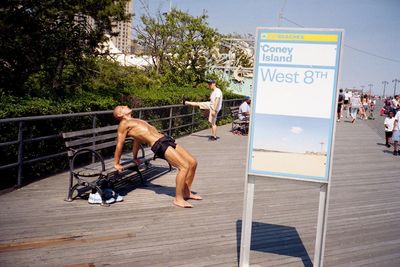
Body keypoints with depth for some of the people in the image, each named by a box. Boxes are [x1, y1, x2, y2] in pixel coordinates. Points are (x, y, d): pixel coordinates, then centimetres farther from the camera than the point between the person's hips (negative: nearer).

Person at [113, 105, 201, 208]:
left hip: (167, 140, 9)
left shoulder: (135, 121, 29)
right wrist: (116, 163, 2)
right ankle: (178, 199, -13)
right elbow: (119, 144, 1)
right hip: (159, 145, -9)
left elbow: (137, 139, 36)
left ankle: (187, 192, 18)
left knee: (192, 163, 3)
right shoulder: (124, 124, 2)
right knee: (184, 166, -21)